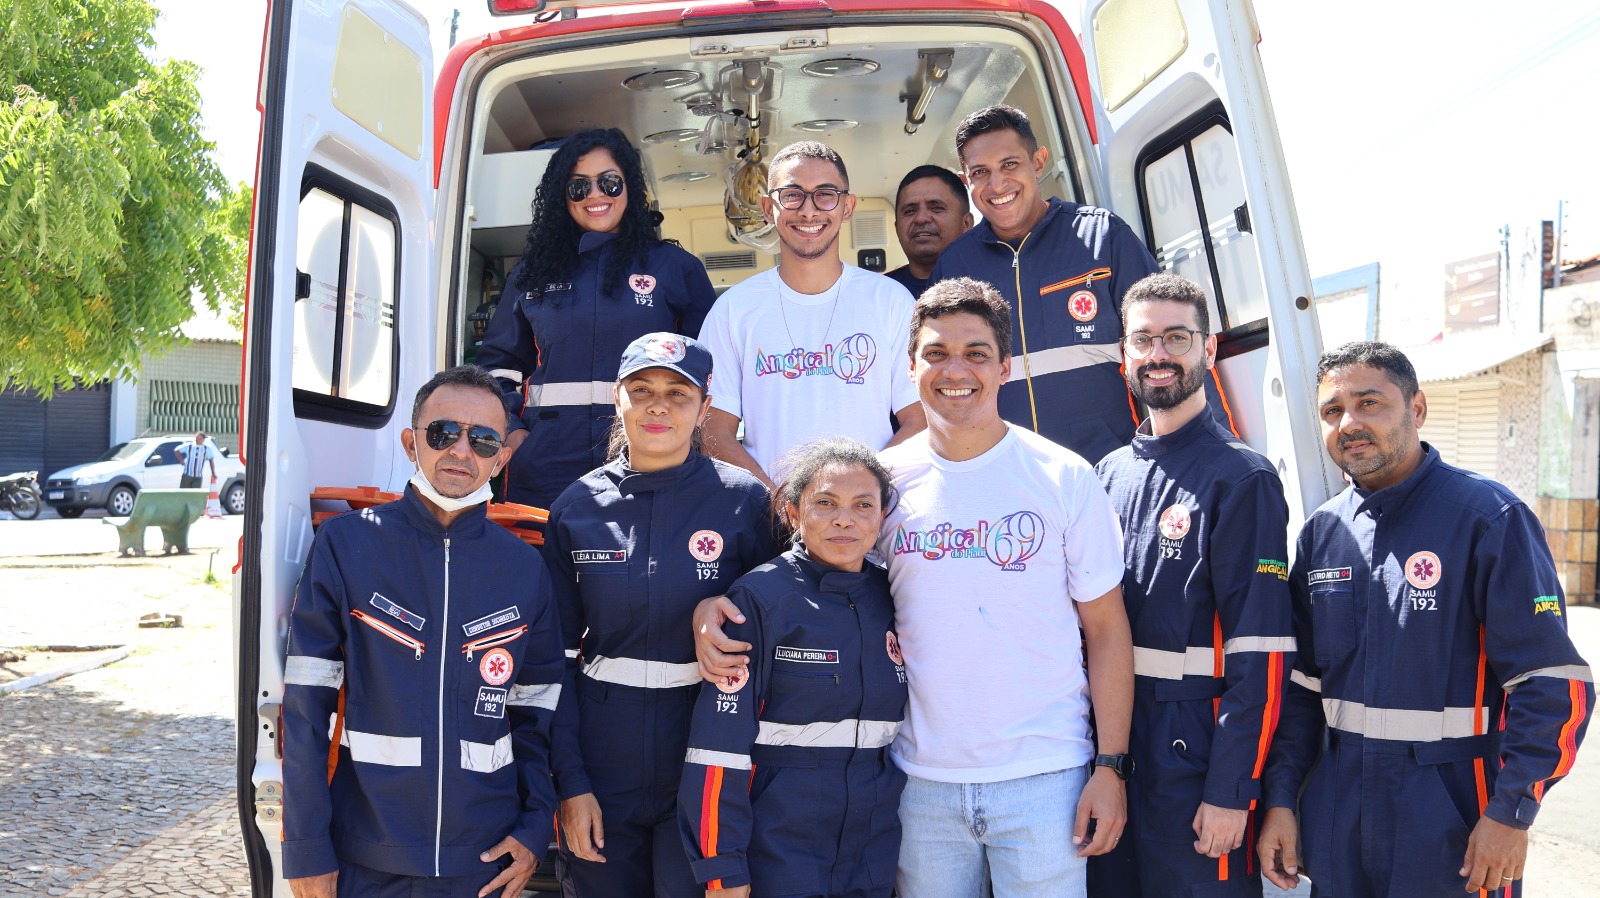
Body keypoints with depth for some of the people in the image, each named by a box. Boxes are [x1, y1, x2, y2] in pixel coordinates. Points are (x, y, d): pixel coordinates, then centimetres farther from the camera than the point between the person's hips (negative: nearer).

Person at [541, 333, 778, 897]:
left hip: (702, 765, -2)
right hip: (601, 767, 2)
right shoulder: (577, 507, 0)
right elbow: (557, 656, 2)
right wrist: (570, 782, -2)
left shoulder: (743, 501, -6)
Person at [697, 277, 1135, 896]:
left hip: (1044, 777, -2)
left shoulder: (1066, 479, -3)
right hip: (923, 778, 2)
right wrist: (711, 604, -10)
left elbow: (1106, 630, -1)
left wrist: (1110, 765, -6)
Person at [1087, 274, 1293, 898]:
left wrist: (1230, 792, -17)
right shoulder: (1108, 475, 10)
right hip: (1105, 752, 6)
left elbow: (1261, 653, -14)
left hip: (1195, 755, -5)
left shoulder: (1242, 479, -9)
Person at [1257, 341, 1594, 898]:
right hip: (1339, 805, 5)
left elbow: (1552, 683, -12)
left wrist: (1510, 812, -16)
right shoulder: (1322, 531, 7)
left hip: (1454, 810, -5)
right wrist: (1280, 799, 5)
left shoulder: (1489, 517, -9)